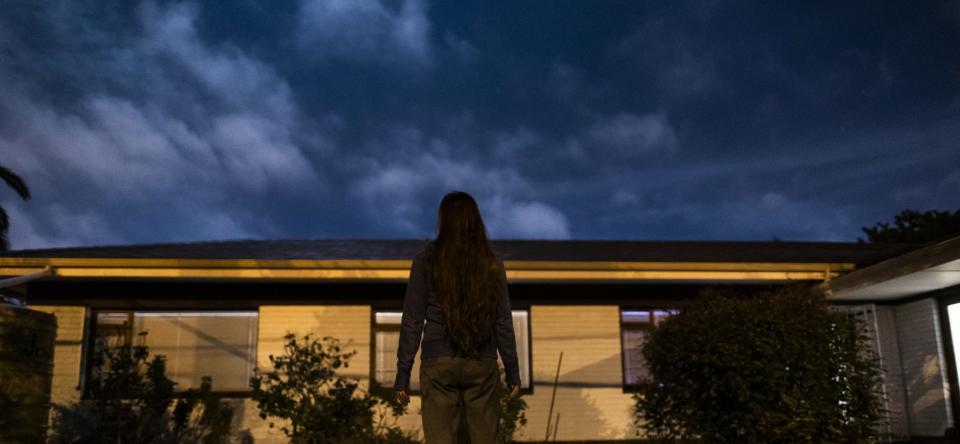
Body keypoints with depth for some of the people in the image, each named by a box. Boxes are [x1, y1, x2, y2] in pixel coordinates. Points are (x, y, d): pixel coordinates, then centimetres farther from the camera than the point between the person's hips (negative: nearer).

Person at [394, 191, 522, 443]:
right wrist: (513, 372, 10)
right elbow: (503, 323, 2)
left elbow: (412, 321, -4)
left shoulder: (426, 261, -4)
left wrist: (402, 374, 2)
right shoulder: (492, 264, 1)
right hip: (482, 364, 2)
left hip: (439, 363, -1)